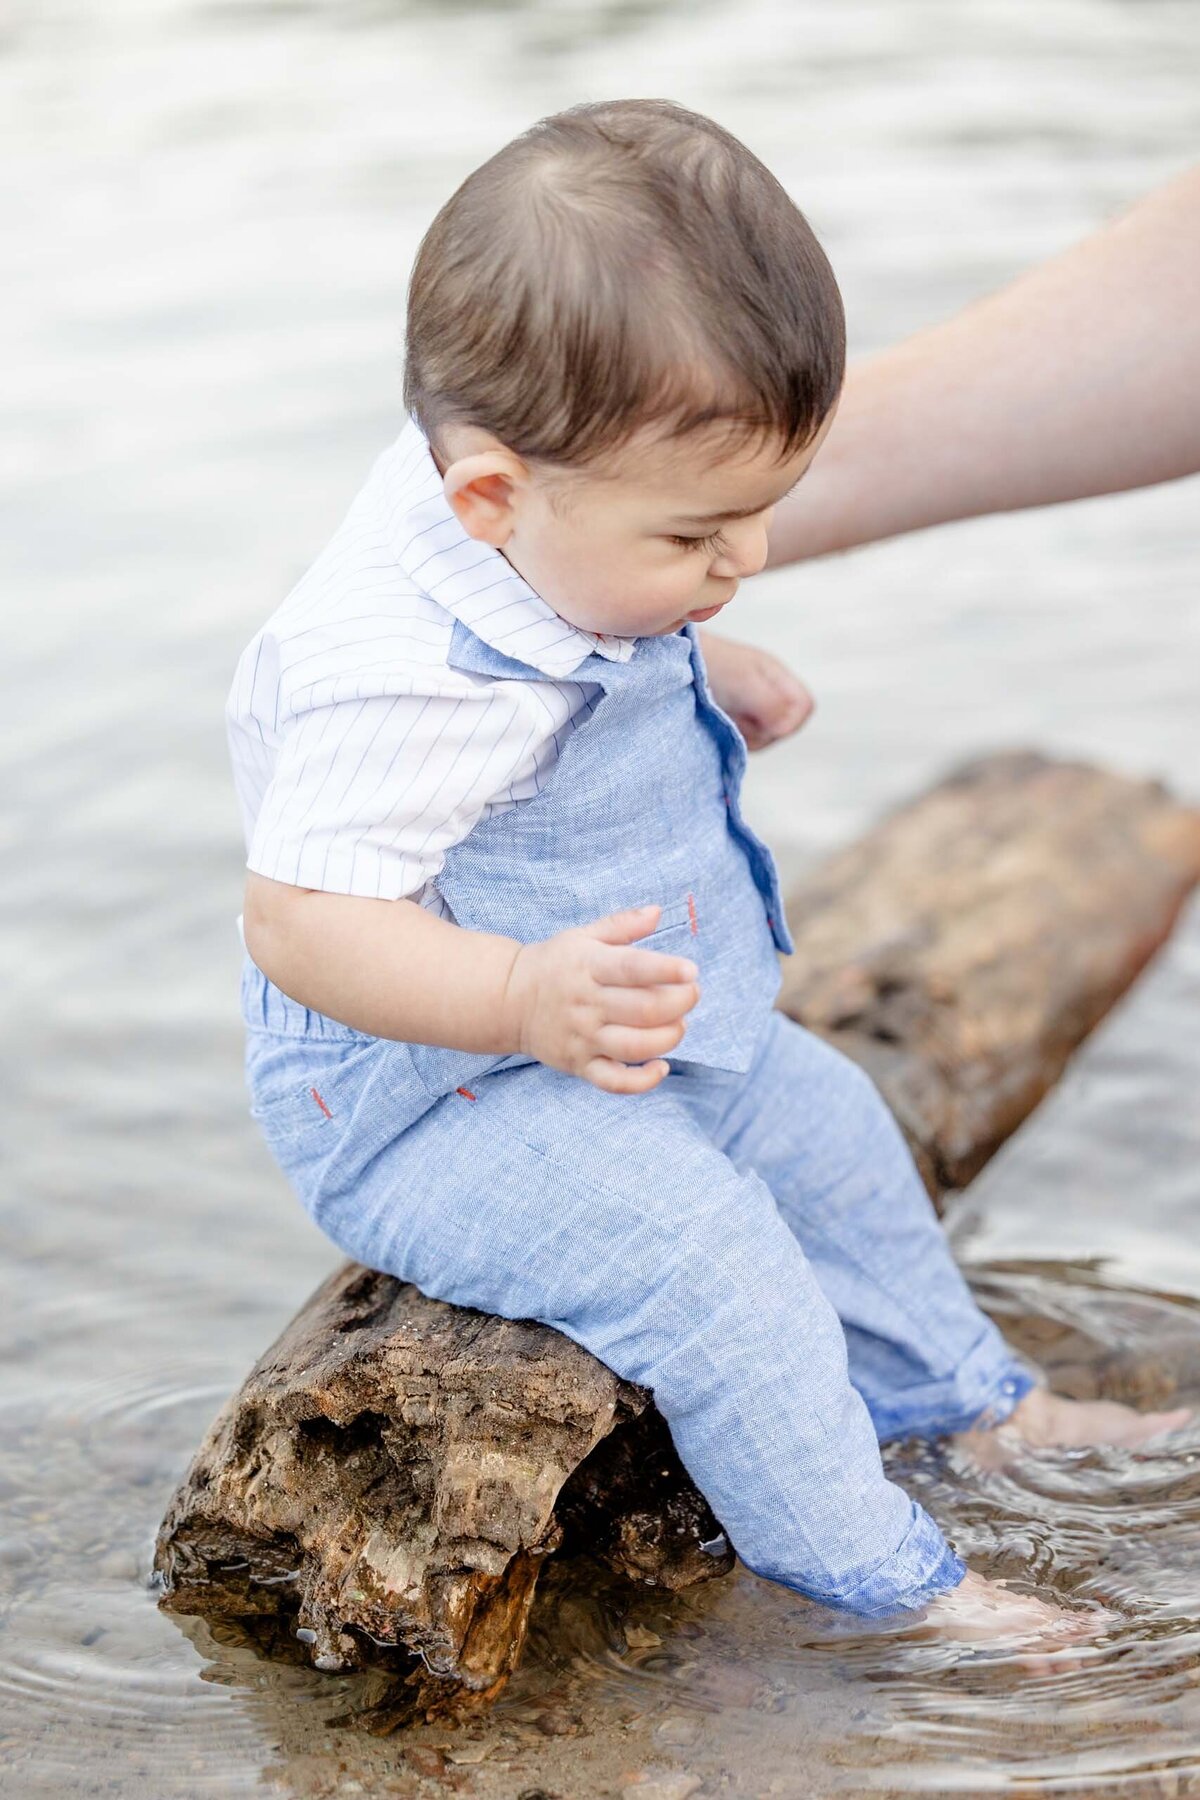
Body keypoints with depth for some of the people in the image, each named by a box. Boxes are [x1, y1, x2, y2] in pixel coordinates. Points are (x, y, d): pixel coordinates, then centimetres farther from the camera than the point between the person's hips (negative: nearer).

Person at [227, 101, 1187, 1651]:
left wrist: (705, 676, 9)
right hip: (423, 1102, -10)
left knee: (825, 1126, 19)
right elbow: (299, 916, -37)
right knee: (700, 1249, -23)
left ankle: (960, 1397, 41)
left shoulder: (566, 531, -5)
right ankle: (880, 1578, -6)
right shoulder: (406, 679, -36)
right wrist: (528, 999, -47)